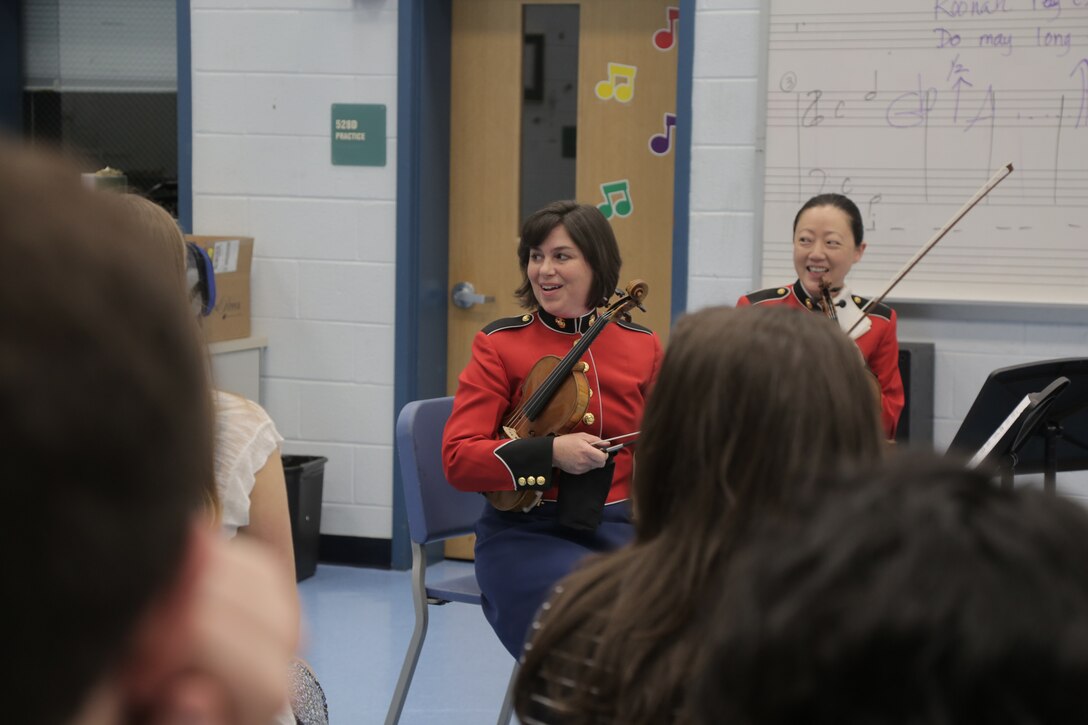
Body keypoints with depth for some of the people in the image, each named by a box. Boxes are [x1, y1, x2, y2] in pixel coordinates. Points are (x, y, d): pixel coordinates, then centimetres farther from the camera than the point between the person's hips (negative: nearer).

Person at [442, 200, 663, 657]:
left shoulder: (642, 347, 9)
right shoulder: (500, 344, 1)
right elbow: (458, 459, -7)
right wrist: (550, 453, -19)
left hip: (617, 529, 3)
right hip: (526, 534, -3)